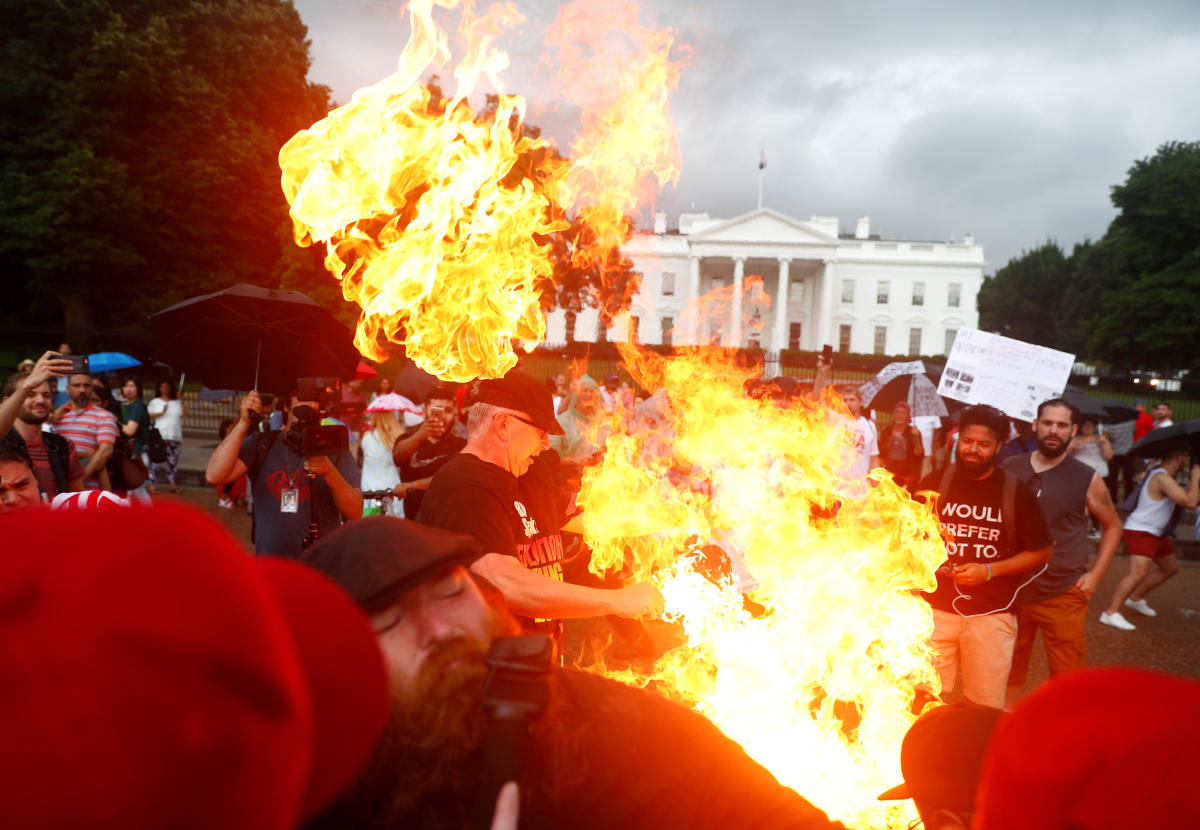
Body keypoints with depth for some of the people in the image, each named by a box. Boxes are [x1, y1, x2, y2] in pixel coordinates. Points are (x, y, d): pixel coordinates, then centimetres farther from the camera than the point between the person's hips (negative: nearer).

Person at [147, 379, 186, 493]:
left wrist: (181, 400, -6)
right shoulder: (155, 402, 14)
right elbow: (149, 415, 5)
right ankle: (153, 483, -8)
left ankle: (171, 483, 7)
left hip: (175, 436, 2)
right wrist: (161, 413, -6)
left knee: (173, 460, 2)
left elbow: (184, 412, -1)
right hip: (159, 435, -2)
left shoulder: (177, 402, 15)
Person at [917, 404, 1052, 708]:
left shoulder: (1017, 493, 0)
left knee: (986, 711, 4)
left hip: (991, 614, -1)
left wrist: (988, 571, -10)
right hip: (936, 609, 1)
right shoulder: (934, 483, 5)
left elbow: (1041, 553, 2)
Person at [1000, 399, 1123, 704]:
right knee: (1009, 674, 12)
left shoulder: (1087, 479, -1)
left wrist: (1095, 574, 0)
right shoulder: (1009, 470, 3)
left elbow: (1112, 526, 11)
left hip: (1063, 596, -2)